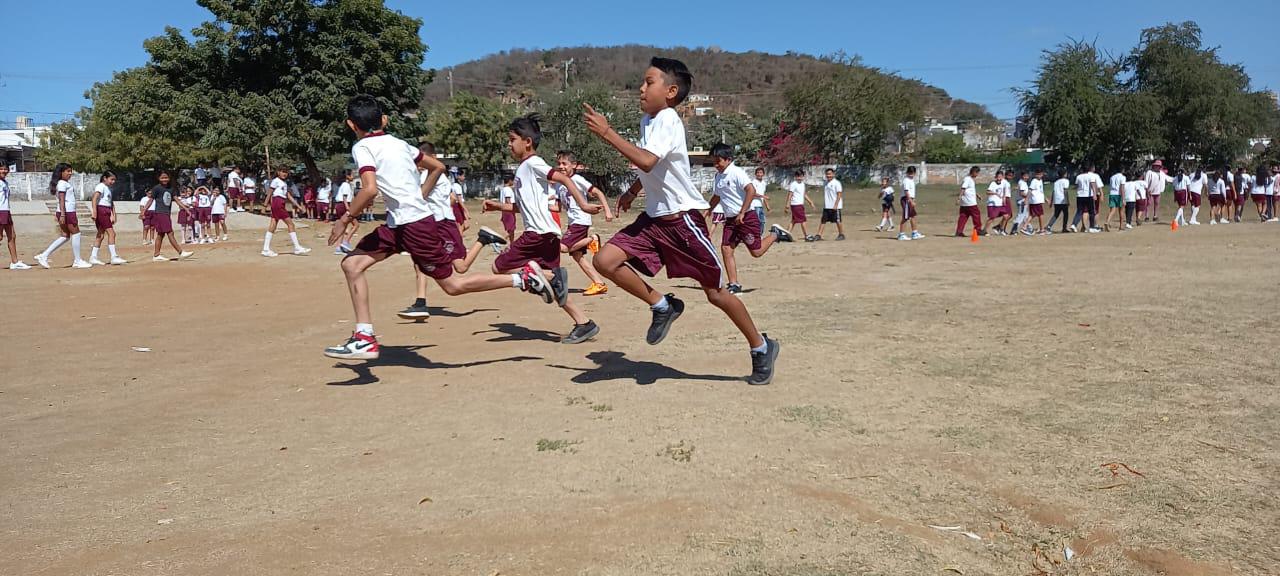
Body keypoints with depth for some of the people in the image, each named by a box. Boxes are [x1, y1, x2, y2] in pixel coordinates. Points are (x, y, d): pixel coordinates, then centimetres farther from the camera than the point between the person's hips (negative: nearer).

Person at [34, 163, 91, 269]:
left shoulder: (64, 183, 18)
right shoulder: (62, 184, -11)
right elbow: (61, 200, -17)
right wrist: (62, 215, -21)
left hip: (68, 212, 10)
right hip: (67, 212, -10)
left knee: (65, 236, 11)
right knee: (76, 234, -2)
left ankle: (43, 256, 9)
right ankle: (77, 261, 4)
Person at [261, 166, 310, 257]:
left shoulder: (285, 183, 20)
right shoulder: (275, 181, -4)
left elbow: (288, 196, 20)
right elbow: (269, 194, -5)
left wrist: (297, 205, 14)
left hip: (281, 205, 8)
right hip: (277, 203, -8)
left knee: (272, 226, 5)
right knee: (290, 223, -6)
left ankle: (266, 249, 3)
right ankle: (297, 248, -4)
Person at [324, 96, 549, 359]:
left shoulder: (362, 148, -9)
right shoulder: (398, 143, 13)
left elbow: (370, 189, -24)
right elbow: (437, 167, 20)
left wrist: (345, 219, -11)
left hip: (414, 224, -9)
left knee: (452, 284, 1)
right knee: (352, 264, 6)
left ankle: (523, 278, 6)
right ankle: (364, 338, 5)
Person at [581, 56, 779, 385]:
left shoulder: (668, 120, -17)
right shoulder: (647, 120, 10)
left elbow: (647, 161, -34)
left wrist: (607, 133, -30)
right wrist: (633, 191, 22)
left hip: (683, 219, -8)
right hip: (653, 218, 8)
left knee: (715, 292, 1)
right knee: (605, 261, -11)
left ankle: (761, 348, 22)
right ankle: (663, 307, 8)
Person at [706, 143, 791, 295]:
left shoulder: (736, 172, -14)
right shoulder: (718, 176, 11)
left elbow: (751, 190, -24)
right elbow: (716, 197, 27)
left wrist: (742, 213, -25)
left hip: (747, 218, -7)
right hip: (730, 219, 7)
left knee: (756, 252, -2)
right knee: (726, 248, -7)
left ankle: (776, 234, 23)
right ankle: (734, 285, -2)